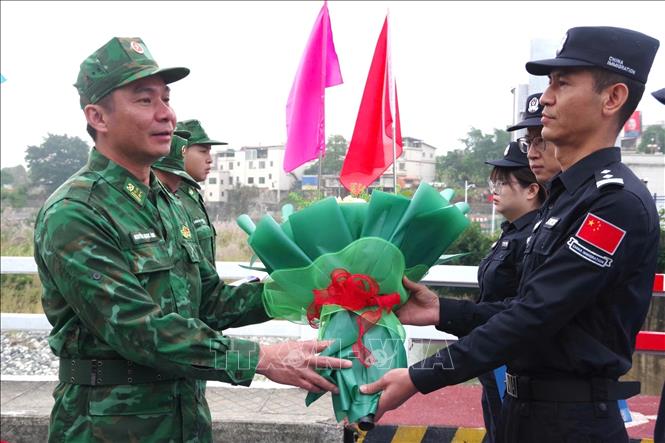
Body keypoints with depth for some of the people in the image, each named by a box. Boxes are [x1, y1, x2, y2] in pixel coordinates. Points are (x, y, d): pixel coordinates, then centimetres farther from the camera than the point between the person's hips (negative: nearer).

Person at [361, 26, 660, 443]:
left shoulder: (618, 202, -19)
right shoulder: (567, 196, 11)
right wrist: (442, 310, 1)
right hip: (528, 407, 9)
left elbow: (535, 317, -24)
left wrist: (419, 377, -21)